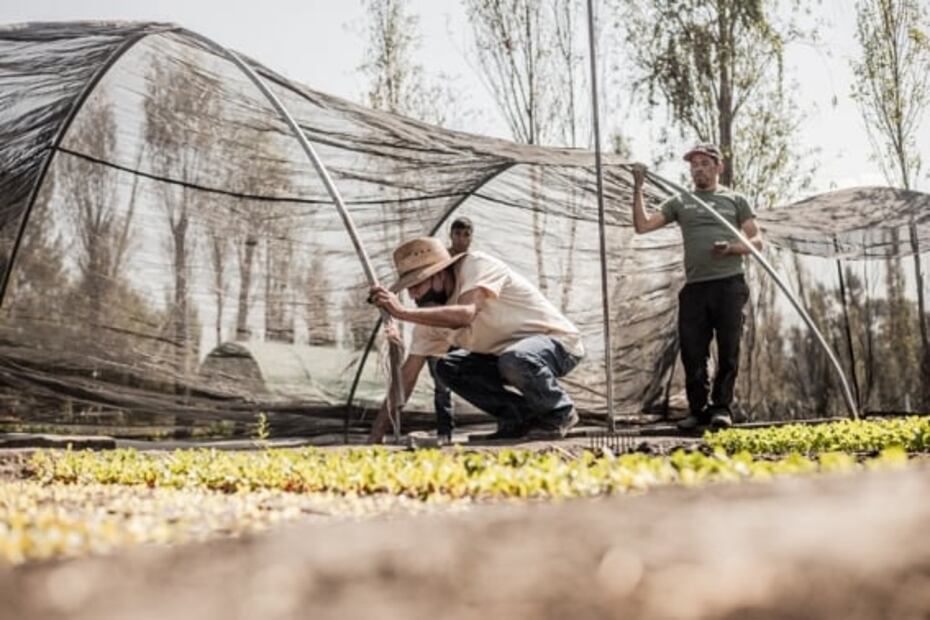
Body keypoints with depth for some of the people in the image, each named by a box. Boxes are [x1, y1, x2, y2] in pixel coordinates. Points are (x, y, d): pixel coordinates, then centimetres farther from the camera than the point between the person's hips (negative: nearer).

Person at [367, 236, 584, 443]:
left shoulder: (478, 265, -24)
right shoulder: (431, 312, -4)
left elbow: (464, 315, -43)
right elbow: (408, 372, -4)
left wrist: (403, 312, -44)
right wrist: (377, 433, -8)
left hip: (560, 342, -7)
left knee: (514, 360, -37)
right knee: (447, 367, -4)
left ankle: (561, 413, -8)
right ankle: (521, 417, 3)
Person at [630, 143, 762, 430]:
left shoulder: (735, 200, 14)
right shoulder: (680, 202, 17)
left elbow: (756, 241, 10)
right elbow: (642, 225, 7)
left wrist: (730, 247, -9)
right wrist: (638, 189, -1)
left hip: (729, 284, -1)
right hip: (694, 287, 2)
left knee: (728, 350, -2)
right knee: (692, 352, -1)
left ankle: (722, 407, 6)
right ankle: (698, 409, 10)